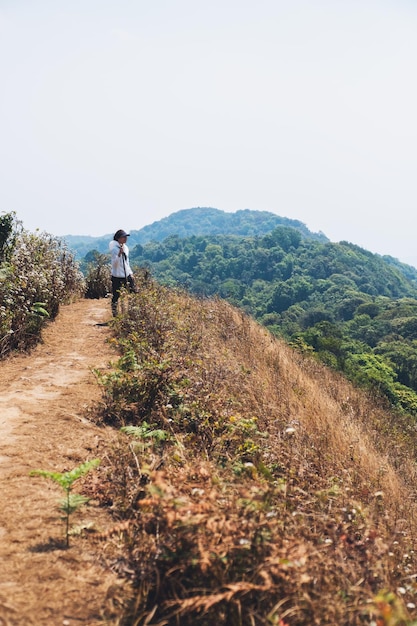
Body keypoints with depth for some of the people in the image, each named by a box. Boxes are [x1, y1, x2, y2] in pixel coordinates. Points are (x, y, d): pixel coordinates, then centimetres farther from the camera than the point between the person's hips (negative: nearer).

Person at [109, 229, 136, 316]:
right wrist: (119, 253, -30)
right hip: (117, 276, -7)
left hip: (126, 276, 7)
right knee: (116, 295, 0)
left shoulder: (125, 248, 11)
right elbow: (114, 263, -17)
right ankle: (114, 312, 10)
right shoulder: (114, 248, -10)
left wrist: (130, 273, 14)